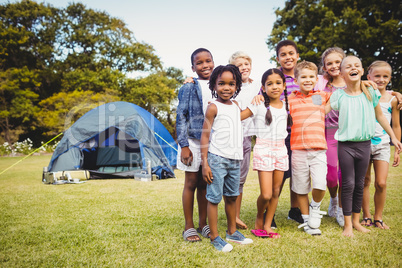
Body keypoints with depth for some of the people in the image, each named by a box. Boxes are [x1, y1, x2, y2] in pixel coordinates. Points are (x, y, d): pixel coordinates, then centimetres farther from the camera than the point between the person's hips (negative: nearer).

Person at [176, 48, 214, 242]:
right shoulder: (188, 88, -4)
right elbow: (181, 118, -6)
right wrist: (184, 145, -12)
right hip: (193, 142, -4)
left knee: (205, 184, 11)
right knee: (191, 183, 5)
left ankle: (203, 224, 25)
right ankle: (189, 227, 18)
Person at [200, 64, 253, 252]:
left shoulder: (236, 106, 12)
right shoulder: (213, 107, -7)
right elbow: (205, 135, -10)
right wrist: (205, 163, -13)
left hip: (235, 159, 7)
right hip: (217, 158, -7)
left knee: (232, 197, 17)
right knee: (214, 198, 0)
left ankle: (232, 232, 32)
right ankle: (214, 237, 12)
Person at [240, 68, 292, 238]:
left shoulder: (286, 106, 10)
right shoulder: (259, 106, -5)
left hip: (281, 149, 5)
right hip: (263, 149, -5)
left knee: (276, 191, 7)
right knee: (266, 194, -9)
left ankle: (267, 226, 22)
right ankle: (259, 220, 21)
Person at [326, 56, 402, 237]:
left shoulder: (371, 93, 3)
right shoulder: (338, 95, -4)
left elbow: (380, 116, 12)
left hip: (364, 144, 3)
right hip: (345, 145, -3)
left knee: (359, 184, 11)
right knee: (348, 184, 0)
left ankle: (356, 220, 26)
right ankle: (347, 224, 11)